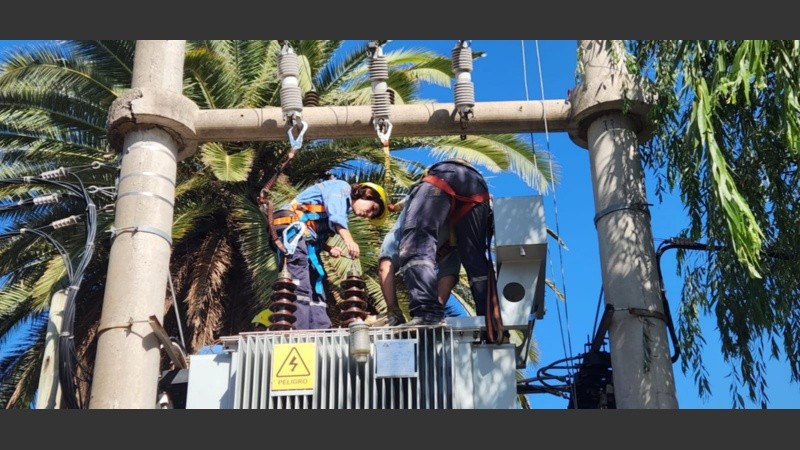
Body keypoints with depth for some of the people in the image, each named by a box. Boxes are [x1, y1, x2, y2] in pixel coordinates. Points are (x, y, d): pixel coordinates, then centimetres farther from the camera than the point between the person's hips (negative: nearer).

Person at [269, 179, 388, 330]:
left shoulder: (344, 206, 27)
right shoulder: (342, 187, 1)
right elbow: (335, 215, -20)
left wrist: (329, 248, 2)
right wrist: (349, 240, -33)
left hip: (306, 237, 10)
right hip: (292, 228, -10)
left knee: (316, 288, 5)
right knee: (299, 286, -21)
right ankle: (298, 332, -30)